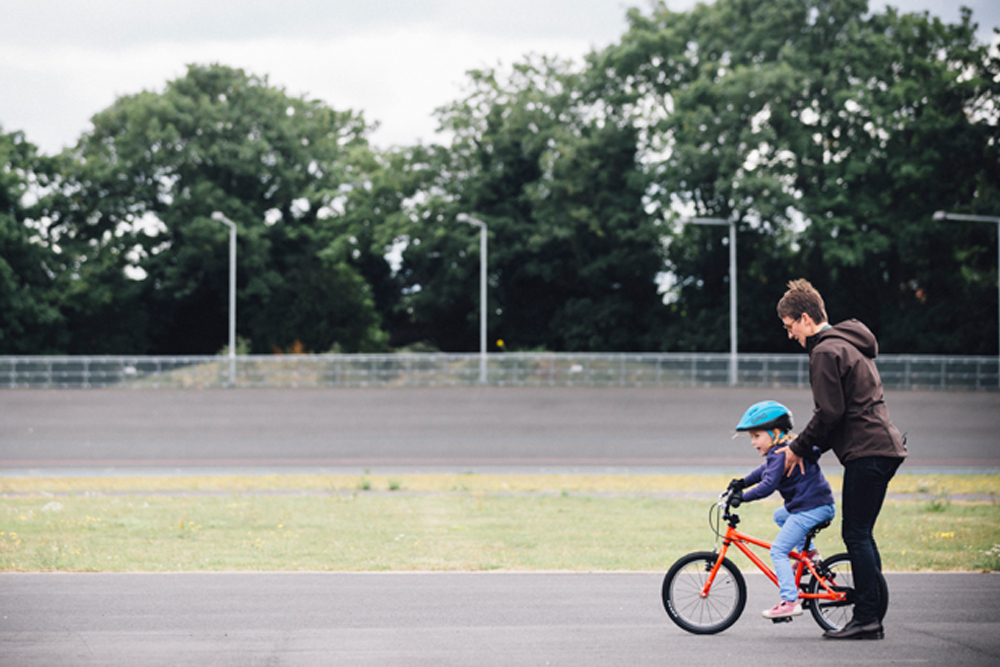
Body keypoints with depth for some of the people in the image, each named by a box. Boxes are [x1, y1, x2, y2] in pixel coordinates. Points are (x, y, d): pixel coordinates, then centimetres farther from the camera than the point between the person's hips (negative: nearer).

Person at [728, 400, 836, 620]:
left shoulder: (780, 454, -14)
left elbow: (768, 485, -26)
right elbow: (765, 471, 35)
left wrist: (743, 497, -25)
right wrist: (742, 482, 34)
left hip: (810, 509, -11)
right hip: (822, 505, 11)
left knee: (778, 551, -8)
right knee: (780, 515, 34)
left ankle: (790, 601, -15)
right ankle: (807, 551, 22)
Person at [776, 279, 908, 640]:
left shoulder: (826, 351, -10)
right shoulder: (851, 345, 22)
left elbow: (829, 413, -16)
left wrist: (798, 448, -4)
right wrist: (807, 448, 20)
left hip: (866, 453, -10)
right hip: (886, 447, 10)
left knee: (856, 534, -8)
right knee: (861, 534, 13)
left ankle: (866, 619, -9)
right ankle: (871, 615, 13)